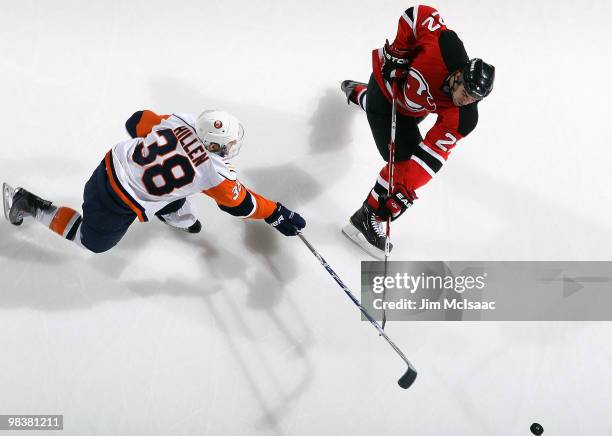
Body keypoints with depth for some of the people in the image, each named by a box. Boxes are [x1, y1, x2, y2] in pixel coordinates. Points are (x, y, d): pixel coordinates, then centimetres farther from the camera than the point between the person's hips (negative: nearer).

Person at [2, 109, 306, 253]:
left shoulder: (182, 120, -8)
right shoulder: (215, 173, -22)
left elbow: (137, 121, 5)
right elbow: (241, 204, -7)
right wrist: (279, 215, 4)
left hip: (115, 161, 7)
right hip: (118, 203, -6)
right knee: (93, 241, 22)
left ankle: (176, 214, 38)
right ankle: (28, 205, 20)